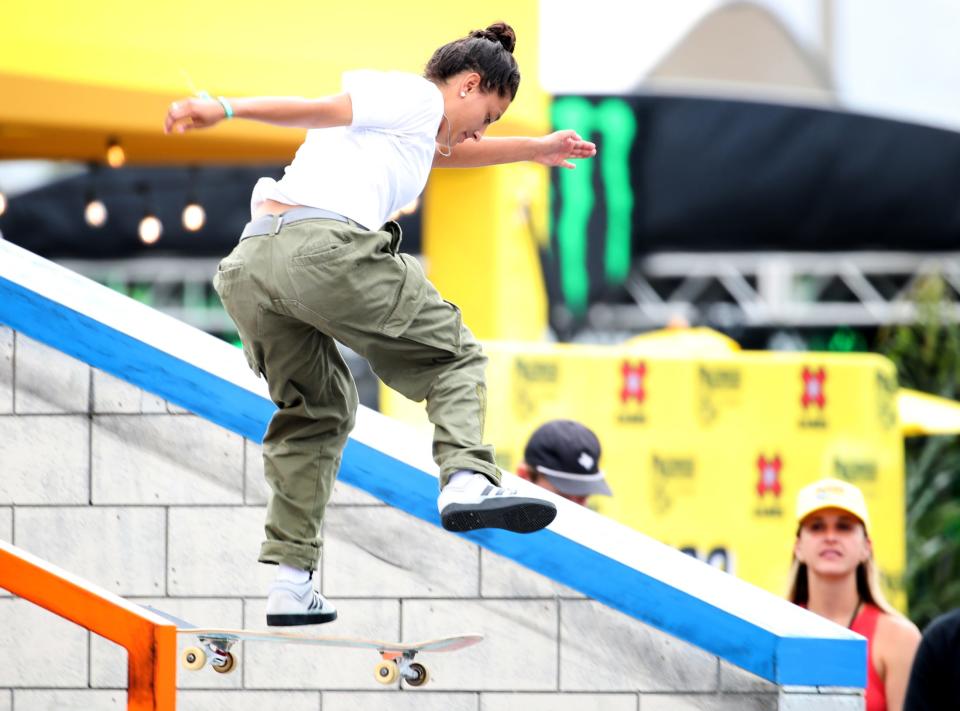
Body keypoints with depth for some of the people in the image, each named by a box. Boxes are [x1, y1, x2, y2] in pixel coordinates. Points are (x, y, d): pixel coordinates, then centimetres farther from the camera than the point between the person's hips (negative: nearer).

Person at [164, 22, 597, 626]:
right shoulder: (418, 97, 9)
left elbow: (450, 151, 58)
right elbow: (320, 110, -5)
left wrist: (534, 149, 63)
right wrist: (225, 109, -17)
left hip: (248, 264, 8)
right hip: (324, 247, -8)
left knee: (318, 411, 22)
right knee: (454, 355, 8)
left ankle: (291, 581, 11)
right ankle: (467, 480, -16)